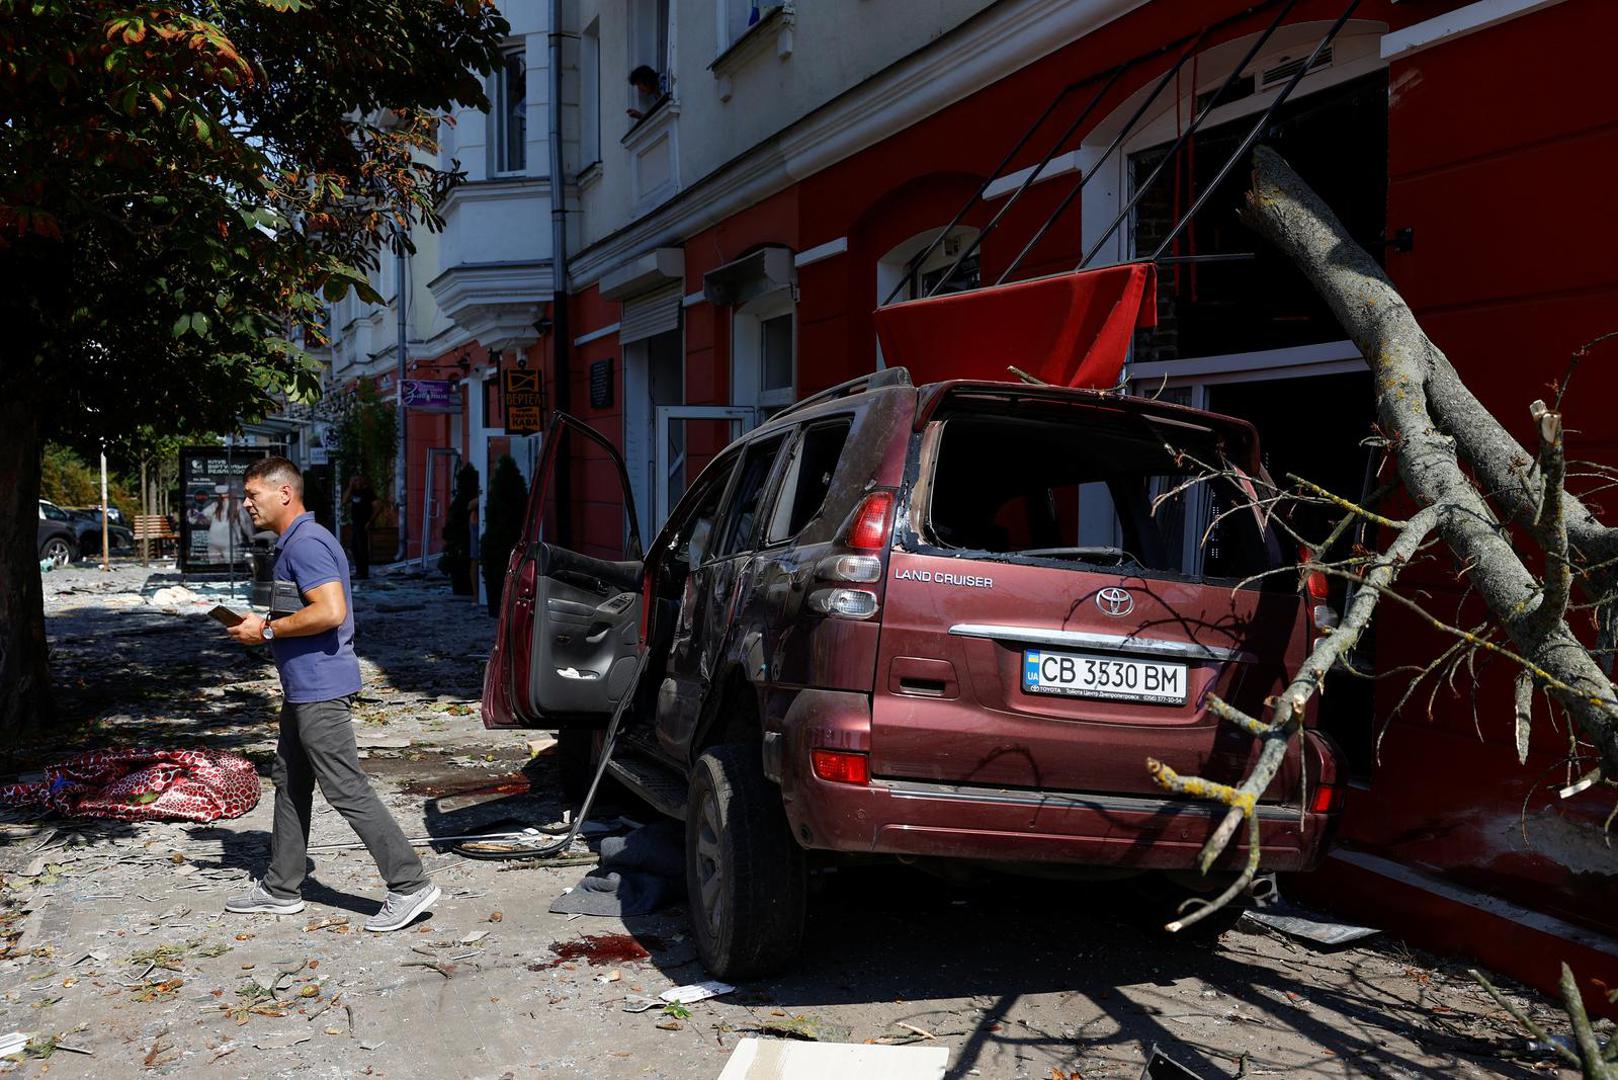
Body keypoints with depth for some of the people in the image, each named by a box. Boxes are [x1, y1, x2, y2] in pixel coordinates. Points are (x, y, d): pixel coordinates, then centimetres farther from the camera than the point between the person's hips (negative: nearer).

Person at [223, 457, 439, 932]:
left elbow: (330, 611, -28)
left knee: (347, 790, -9)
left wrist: (267, 630, -17)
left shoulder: (306, 544, -17)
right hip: (304, 689, 11)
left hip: (320, 690, -11)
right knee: (290, 785, 17)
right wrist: (262, 625, 13)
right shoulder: (294, 542, 17)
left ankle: (409, 884, -5)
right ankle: (280, 888, 28)